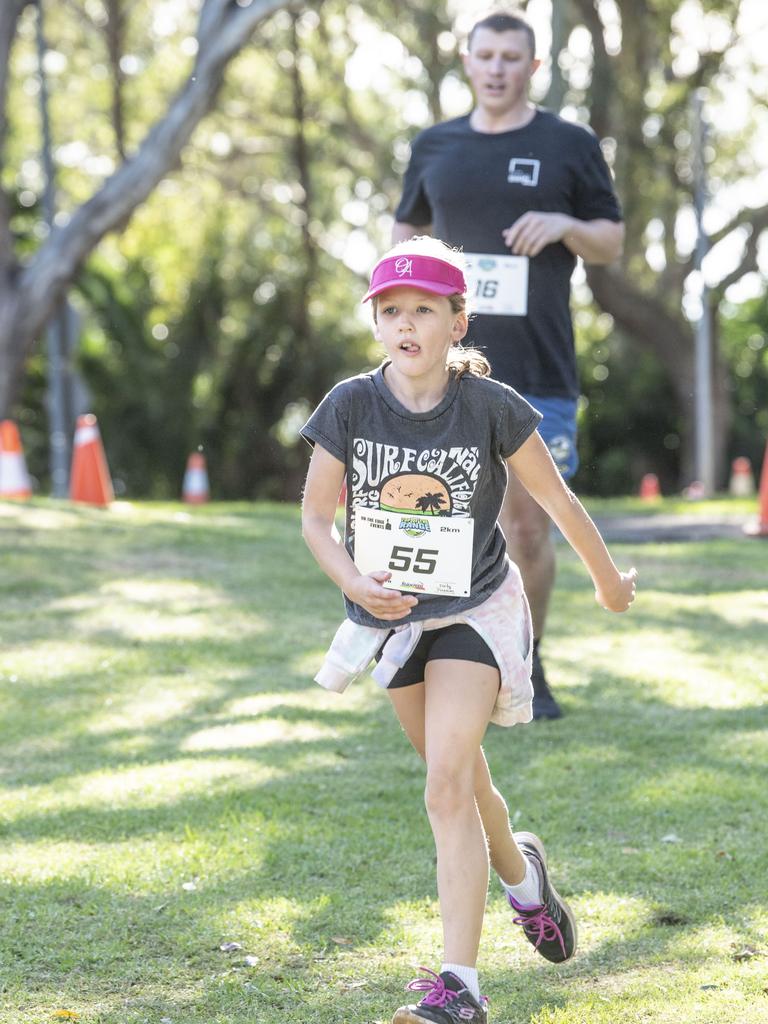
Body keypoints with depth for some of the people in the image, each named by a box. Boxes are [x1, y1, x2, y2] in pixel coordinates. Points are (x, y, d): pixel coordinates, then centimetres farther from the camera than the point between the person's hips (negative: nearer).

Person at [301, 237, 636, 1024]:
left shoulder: (492, 408, -18)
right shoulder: (350, 406, -13)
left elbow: (556, 500, -4)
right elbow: (316, 518, -3)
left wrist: (610, 582, 9)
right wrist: (352, 582, -22)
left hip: (475, 613, -4)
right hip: (391, 616, 4)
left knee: (448, 785, -18)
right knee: (458, 780, 20)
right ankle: (519, 872, 52)